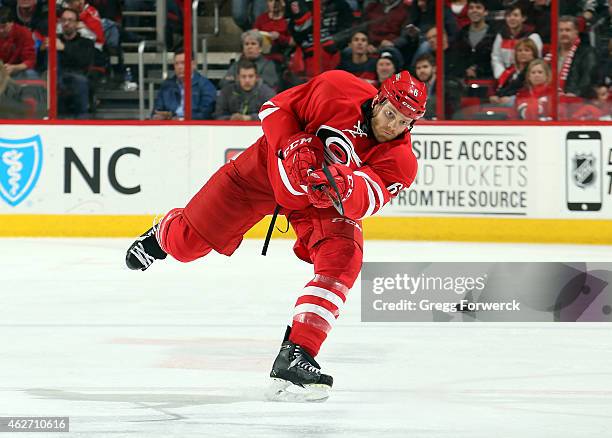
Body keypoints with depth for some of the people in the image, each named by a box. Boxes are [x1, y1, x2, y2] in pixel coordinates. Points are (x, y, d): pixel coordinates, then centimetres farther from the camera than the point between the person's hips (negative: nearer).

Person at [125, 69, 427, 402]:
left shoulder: (400, 160, -23)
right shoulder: (337, 90, -27)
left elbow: (371, 197, -40)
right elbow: (275, 108, -14)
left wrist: (343, 187, -61)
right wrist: (293, 145, -31)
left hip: (321, 203, 1)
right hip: (272, 166, -1)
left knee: (343, 259, -26)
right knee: (187, 243, 4)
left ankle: (295, 356, -24)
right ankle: (163, 235, 45)